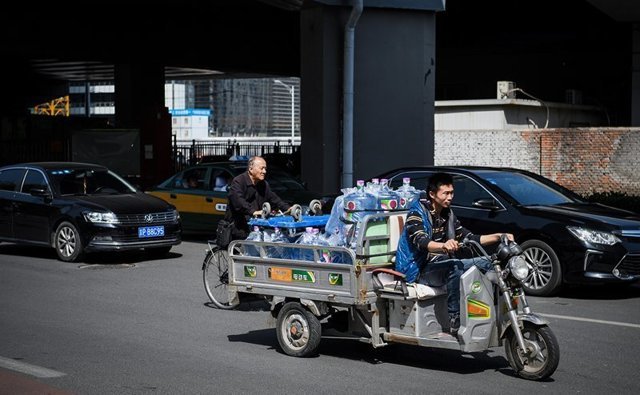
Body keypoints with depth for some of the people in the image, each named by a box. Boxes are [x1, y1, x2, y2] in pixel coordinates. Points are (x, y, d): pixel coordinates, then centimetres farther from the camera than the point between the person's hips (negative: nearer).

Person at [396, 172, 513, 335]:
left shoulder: (447, 215, 15)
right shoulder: (417, 212, -10)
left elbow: (470, 238, 16)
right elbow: (420, 241, -29)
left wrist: (498, 236, 1)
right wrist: (443, 246, -50)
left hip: (442, 264, 8)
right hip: (421, 269, -8)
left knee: (484, 262, -8)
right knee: (456, 267, -35)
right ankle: (455, 321, -34)